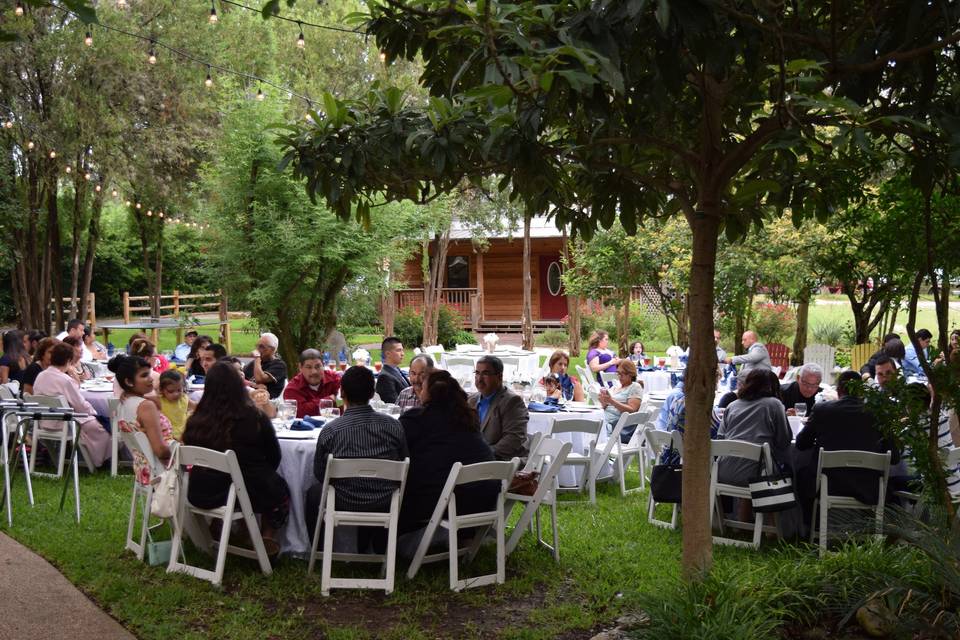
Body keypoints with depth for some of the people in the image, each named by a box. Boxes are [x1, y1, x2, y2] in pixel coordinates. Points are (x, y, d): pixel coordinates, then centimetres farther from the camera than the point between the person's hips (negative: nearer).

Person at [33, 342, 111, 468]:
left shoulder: (40, 376, 0)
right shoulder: (65, 380, -23)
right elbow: (81, 405, -16)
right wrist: (92, 412, 5)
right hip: (63, 424, -8)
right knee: (98, 427, 10)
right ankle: (101, 460, 23)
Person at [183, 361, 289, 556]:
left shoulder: (195, 421, -10)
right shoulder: (254, 418, -17)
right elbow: (274, 457, -2)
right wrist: (261, 477, 20)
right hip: (246, 493, -4)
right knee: (280, 488, 27)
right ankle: (268, 534, 18)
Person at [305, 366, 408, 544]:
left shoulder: (330, 430, -13)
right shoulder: (393, 425, -9)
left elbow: (319, 474, 0)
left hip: (345, 504, -2)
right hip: (385, 505, 2)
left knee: (313, 493, 30)